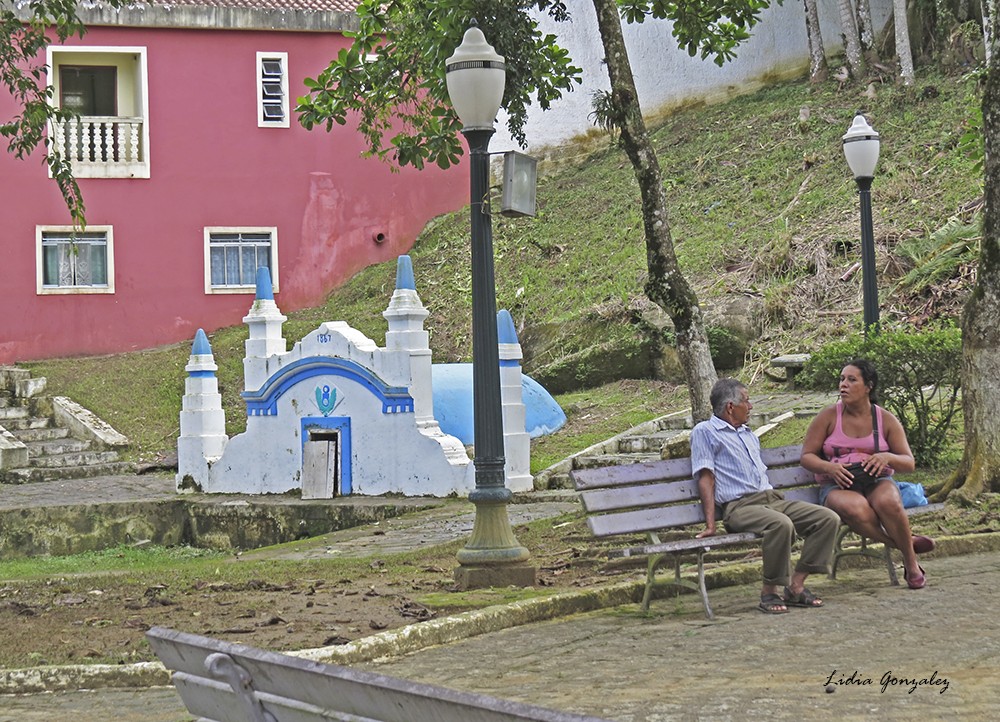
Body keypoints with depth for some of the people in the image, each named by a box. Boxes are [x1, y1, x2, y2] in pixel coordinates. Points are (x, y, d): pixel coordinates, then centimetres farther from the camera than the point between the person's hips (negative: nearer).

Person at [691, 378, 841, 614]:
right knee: (781, 524, -38)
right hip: (739, 506, -8)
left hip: (772, 498, 8)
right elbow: (706, 478, -5)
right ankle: (769, 592, -24)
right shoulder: (705, 432, 4)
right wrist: (710, 525, -13)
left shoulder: (749, 435, 29)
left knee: (828, 519, -12)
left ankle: (795, 586, -12)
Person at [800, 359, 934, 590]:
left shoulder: (886, 420, 6)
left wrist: (887, 457, -18)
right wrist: (829, 467, -19)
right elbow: (807, 456, 3)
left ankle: (911, 563, -18)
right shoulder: (828, 417, 2)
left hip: (877, 482, 1)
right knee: (855, 508, -39)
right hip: (837, 486, -1)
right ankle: (905, 543, -19)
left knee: (888, 502, -37)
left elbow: (909, 463, 5)